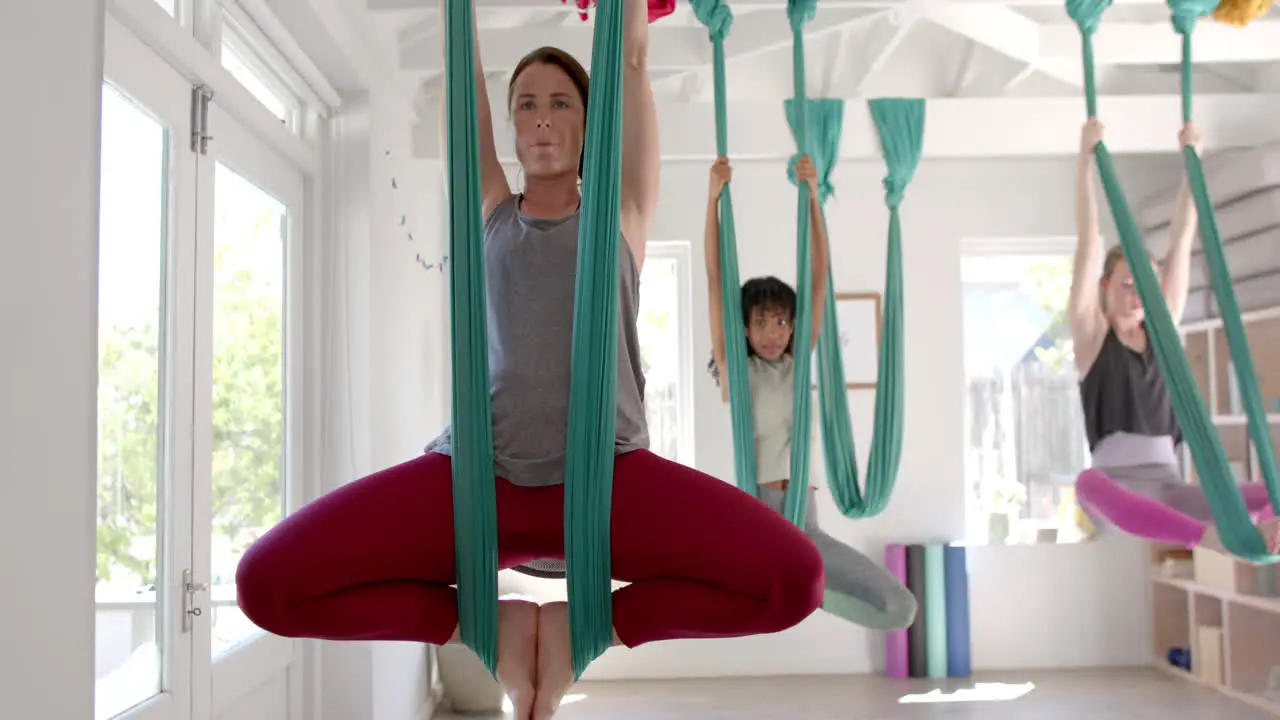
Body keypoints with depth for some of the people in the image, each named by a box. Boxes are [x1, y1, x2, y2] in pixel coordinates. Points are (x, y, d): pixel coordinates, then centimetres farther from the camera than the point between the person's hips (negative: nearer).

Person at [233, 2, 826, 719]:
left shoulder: (623, 210, 15)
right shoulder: (489, 212, 18)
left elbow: (634, 59, 14)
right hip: (476, 472, 1)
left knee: (794, 577, -27)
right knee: (267, 582, -19)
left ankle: (583, 624, -3)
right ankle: (493, 623, 1)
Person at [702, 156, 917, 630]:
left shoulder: (798, 364, 12)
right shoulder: (733, 369, 5)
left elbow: (819, 278, 5)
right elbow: (716, 280, -1)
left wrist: (812, 195, -2)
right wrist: (714, 197, -7)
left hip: (803, 523, 3)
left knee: (900, 607, -11)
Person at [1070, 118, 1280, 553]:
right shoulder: (1091, 332, 8)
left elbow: (1181, 241, 15)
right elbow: (1089, 240, 1)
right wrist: (1087, 154, -2)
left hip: (1169, 486, 5)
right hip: (1118, 482, -5)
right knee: (1090, 484, -43)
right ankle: (1213, 539, -66)